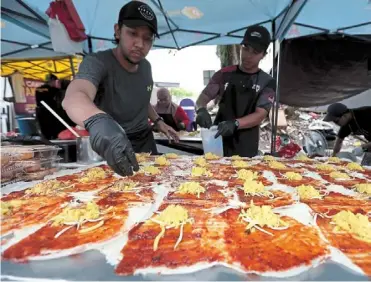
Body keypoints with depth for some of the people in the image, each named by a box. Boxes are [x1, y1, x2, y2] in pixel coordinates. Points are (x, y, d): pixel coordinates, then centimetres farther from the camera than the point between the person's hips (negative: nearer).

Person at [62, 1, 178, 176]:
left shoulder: (146, 66, -1)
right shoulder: (97, 62, -21)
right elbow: (73, 97, -43)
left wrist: (157, 121, 5)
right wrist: (97, 120, -63)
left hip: (145, 140, 6)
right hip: (111, 148, -5)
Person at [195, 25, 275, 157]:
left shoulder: (267, 82, -1)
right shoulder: (224, 74, 4)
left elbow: (260, 115, -11)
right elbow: (202, 98, 2)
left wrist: (235, 123, -29)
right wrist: (201, 110, -22)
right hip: (217, 143, 1)